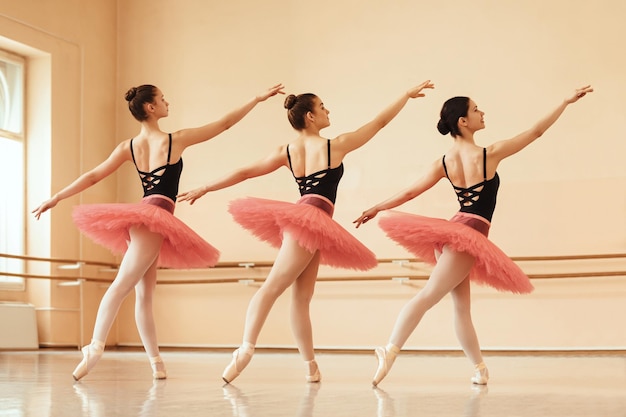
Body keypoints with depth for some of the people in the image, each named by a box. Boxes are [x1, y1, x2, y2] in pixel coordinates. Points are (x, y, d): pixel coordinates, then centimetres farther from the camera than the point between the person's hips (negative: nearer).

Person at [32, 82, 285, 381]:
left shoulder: (128, 147, 9)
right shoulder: (176, 140, -4)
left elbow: (92, 176, 9)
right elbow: (224, 124, 1)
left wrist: (55, 198, 17)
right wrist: (258, 98, 8)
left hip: (139, 215, 6)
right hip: (156, 216, -6)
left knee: (144, 296, 7)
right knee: (121, 285, -17)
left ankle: (156, 362, 9)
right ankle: (95, 348, -27)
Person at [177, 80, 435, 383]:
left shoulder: (286, 152, 12)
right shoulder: (335, 146, -1)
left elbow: (244, 172, 14)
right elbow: (380, 122, 6)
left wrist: (203, 189, 21)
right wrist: (408, 95, 17)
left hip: (297, 217, 6)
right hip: (313, 220, -6)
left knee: (301, 298, 6)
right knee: (272, 286, -13)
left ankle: (310, 366, 5)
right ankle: (246, 349, -16)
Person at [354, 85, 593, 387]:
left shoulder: (443, 163, 4)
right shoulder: (490, 154, -11)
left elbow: (410, 192, 7)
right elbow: (536, 132, -4)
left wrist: (375, 209, 19)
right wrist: (567, 102, 5)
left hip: (452, 230, 7)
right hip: (470, 235, -7)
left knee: (461, 306, 11)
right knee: (427, 296, -12)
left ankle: (480, 368, 20)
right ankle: (389, 352, -20)